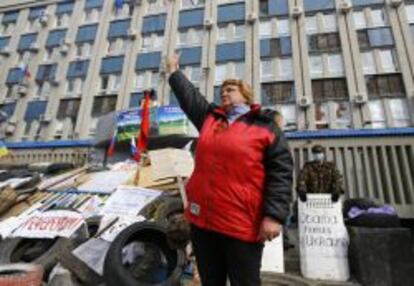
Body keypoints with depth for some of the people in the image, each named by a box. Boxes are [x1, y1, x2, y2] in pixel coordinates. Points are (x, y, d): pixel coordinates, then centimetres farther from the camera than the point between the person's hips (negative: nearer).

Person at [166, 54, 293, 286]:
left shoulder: (266, 126, 0)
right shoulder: (209, 117, 15)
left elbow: (281, 172, -7)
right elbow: (188, 94, 27)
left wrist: (274, 215, -15)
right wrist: (174, 69, 36)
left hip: (241, 224, -5)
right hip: (202, 219, 5)